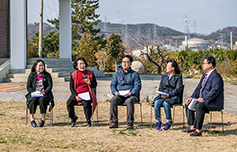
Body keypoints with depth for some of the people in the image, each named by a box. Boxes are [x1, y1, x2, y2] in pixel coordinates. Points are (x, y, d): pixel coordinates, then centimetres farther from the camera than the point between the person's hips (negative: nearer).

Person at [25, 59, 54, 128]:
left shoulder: (47, 75, 10)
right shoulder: (31, 75, 12)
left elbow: (50, 86, 2)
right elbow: (28, 87, 7)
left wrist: (45, 92, -17)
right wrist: (34, 92, -12)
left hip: (44, 94, -1)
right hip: (33, 94, 1)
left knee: (42, 100, -35)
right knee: (33, 100, -34)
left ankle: (43, 118, -29)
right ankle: (31, 117, -26)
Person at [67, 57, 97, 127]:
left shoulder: (90, 73, 9)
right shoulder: (74, 75, 7)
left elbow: (95, 85, 10)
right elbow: (71, 88, 6)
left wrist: (90, 83, -14)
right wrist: (76, 96, -12)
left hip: (87, 94, -1)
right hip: (76, 94, 1)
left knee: (86, 104, -34)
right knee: (69, 103, -27)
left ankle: (88, 119, -7)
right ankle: (73, 117, 1)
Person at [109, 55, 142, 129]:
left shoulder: (134, 74, 10)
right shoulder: (117, 74, 19)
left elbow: (138, 85, 0)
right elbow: (112, 85, 13)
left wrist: (131, 93, -19)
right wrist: (115, 92, -10)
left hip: (131, 95, -2)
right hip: (119, 95, 3)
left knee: (129, 101, -38)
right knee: (113, 100, -31)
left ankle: (130, 123, -32)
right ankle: (114, 122, -27)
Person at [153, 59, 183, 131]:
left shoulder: (178, 77, 4)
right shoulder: (164, 76, 22)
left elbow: (178, 89, -7)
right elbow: (160, 87, 17)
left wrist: (168, 95, -19)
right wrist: (161, 94, -6)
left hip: (174, 97, -5)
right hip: (163, 96, 5)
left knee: (166, 103, -36)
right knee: (157, 102, -28)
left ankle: (169, 121, -19)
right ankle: (158, 121, -20)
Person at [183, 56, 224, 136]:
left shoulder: (216, 76, -15)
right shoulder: (205, 75, 16)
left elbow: (215, 91, -25)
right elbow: (199, 87, 18)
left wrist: (203, 99, -31)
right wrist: (192, 98, 4)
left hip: (214, 102, -10)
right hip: (203, 100, 11)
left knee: (199, 106, -35)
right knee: (188, 104, 4)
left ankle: (198, 130, -31)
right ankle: (192, 126, 1)